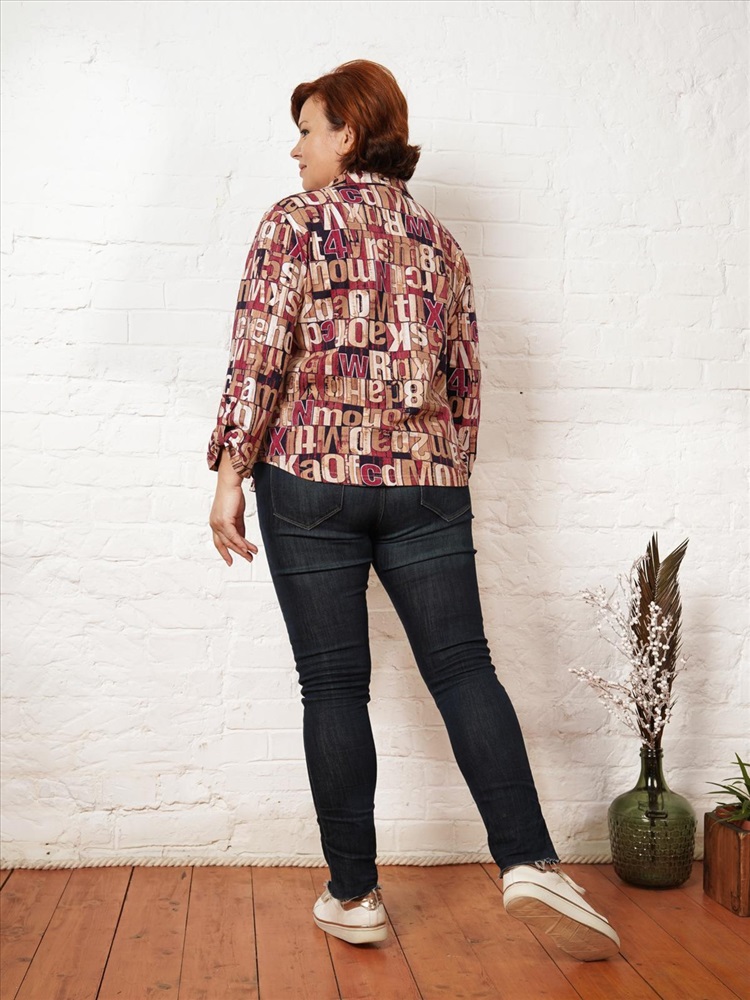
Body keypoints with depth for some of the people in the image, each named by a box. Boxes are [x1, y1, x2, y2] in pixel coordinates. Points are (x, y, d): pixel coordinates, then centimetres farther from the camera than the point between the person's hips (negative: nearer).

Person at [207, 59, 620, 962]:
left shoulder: (294, 222, -1)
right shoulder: (438, 240, 14)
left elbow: (260, 358, -10)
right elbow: (464, 378, 14)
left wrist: (230, 473, -6)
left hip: (310, 478, -3)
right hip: (425, 480, 4)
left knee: (333, 686, 4)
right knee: (462, 665, 6)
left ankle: (353, 895, 12)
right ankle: (527, 861, -7)